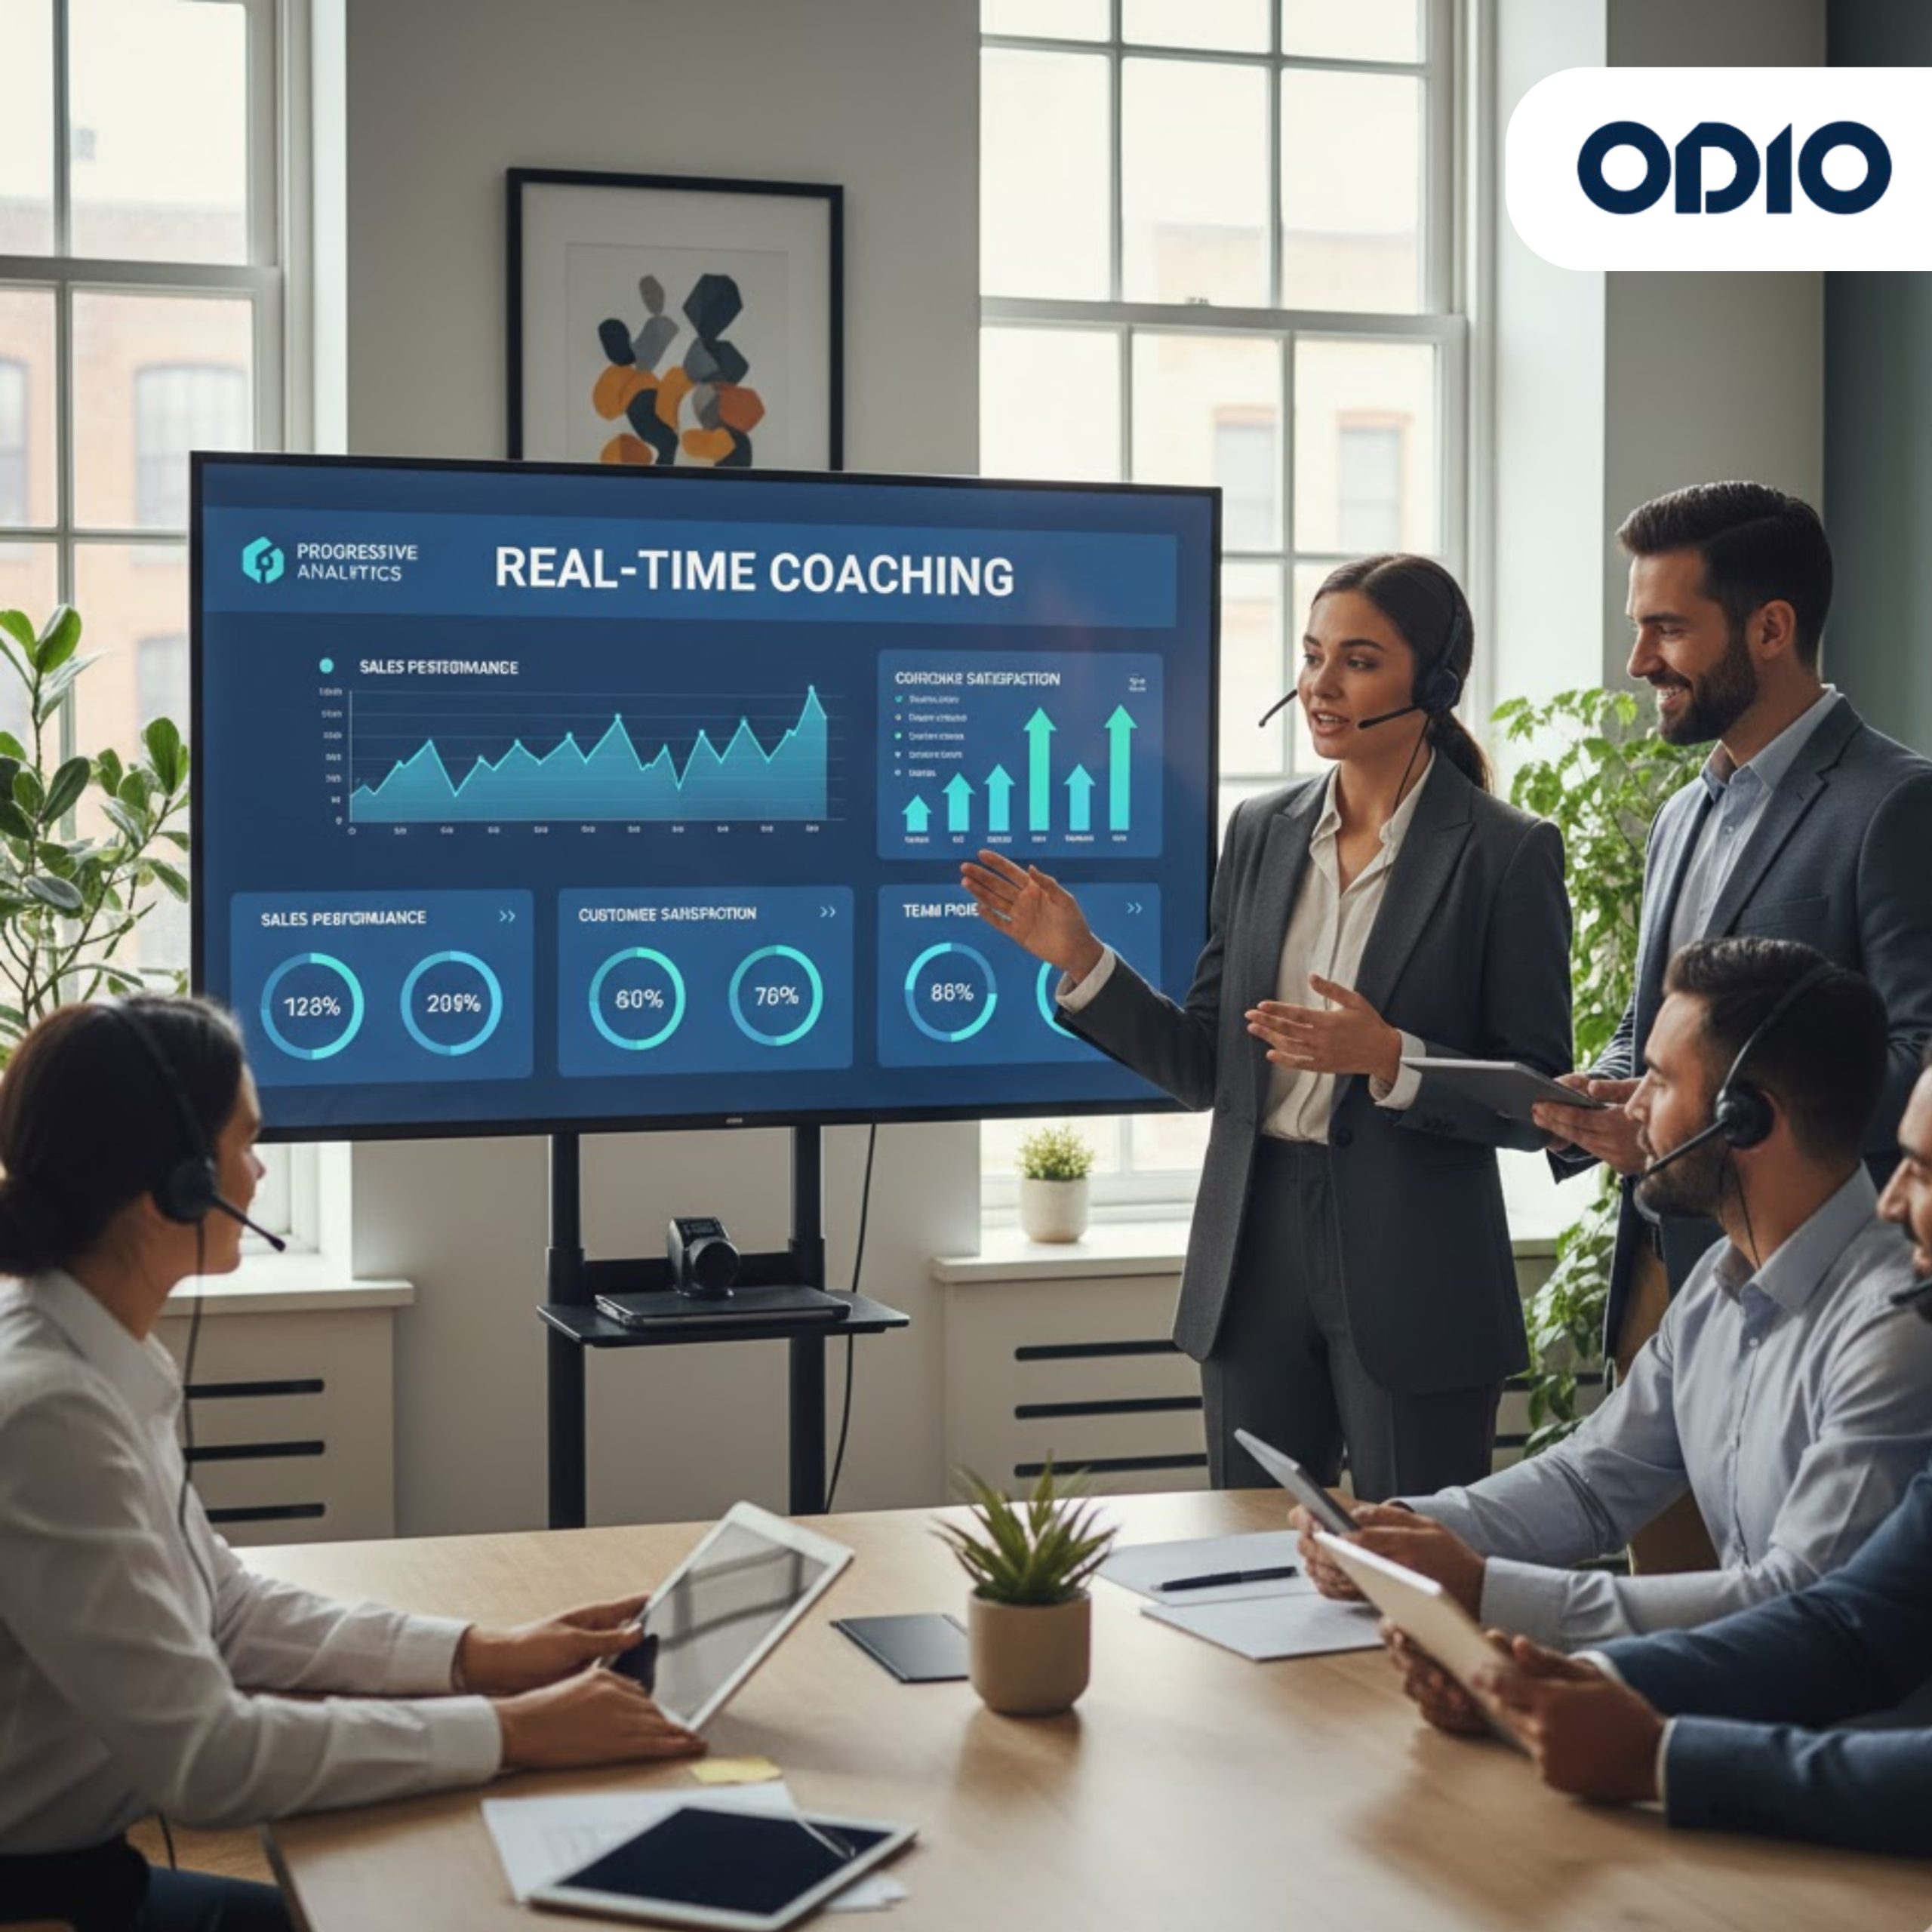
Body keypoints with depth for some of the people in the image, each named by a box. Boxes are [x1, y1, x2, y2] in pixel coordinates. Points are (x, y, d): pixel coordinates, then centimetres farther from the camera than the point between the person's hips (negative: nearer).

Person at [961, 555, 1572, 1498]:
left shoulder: (1506, 852, -7)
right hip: (1258, 1255, 5)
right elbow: (1206, 1066, 9)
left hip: (1412, 1280, -4)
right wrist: (1079, 958, -1)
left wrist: (1389, 1059, -22)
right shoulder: (1261, 830, 7)